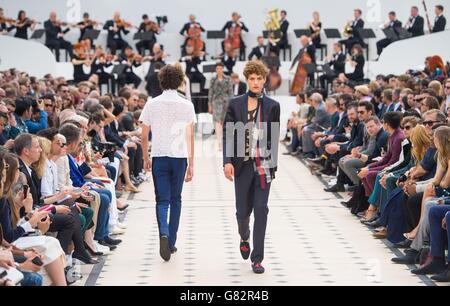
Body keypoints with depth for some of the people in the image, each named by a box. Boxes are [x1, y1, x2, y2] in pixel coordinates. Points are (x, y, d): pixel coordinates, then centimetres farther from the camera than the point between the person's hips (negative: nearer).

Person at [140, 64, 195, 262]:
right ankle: (171, 243, 16)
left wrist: (146, 158, 16)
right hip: (179, 157, 0)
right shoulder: (187, 105, -1)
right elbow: (190, 137, -1)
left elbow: (144, 136, 3)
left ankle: (164, 233, -23)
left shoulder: (152, 105, 0)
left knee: (162, 200, 3)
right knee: (176, 200, 13)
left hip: (159, 157, 0)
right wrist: (191, 164, 5)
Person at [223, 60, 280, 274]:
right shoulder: (235, 104, 4)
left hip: (263, 165, 0)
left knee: (261, 210, -5)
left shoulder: (272, 106, 4)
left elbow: (274, 137, 5)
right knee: (243, 210, 6)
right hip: (242, 164, 1)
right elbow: (228, 134, 1)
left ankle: (257, 258, 0)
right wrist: (227, 161, -9)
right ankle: (244, 238, 40)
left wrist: (272, 164, 1)